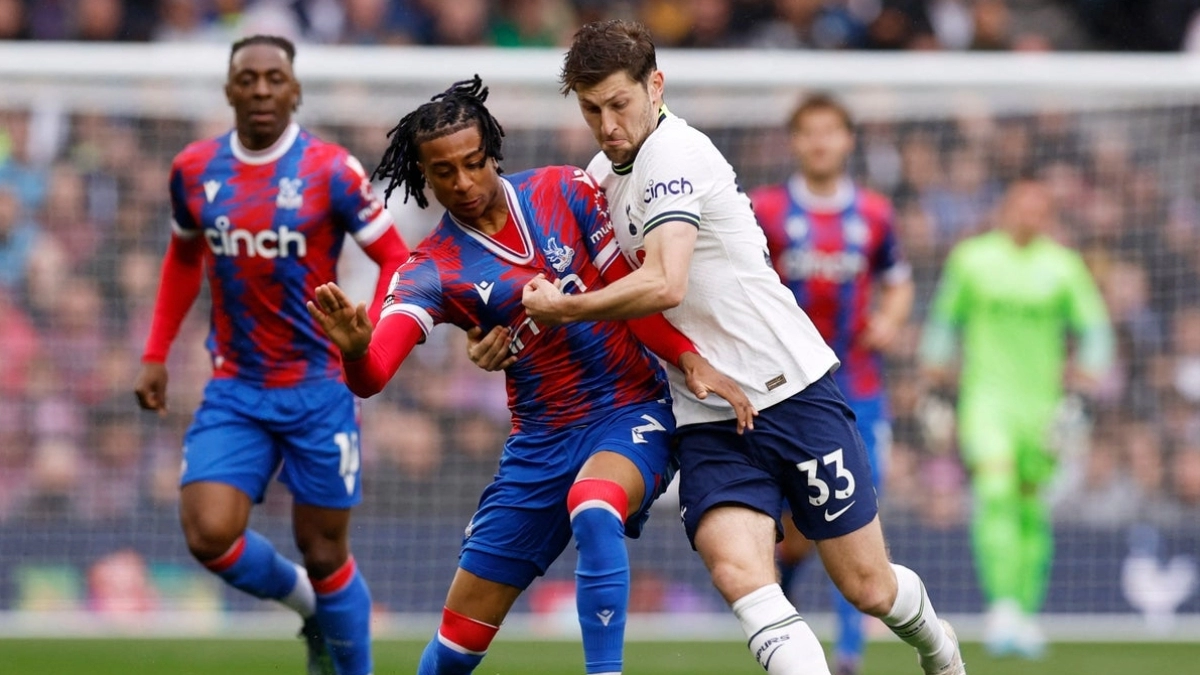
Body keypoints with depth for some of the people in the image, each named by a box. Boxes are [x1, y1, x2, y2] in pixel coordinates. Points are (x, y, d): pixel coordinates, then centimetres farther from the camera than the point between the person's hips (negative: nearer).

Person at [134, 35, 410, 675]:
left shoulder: (330, 170, -9)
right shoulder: (193, 170, 2)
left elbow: (397, 260, -5)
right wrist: (155, 353, 15)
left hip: (318, 388, -3)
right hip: (233, 391, 3)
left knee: (323, 551, 2)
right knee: (208, 534, -13)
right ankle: (305, 602, 18)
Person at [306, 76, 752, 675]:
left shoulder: (565, 192, -3)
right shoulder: (432, 270, -7)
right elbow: (373, 375, -22)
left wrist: (693, 360, -13)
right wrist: (354, 349, -46)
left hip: (632, 414, -2)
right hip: (540, 441, 2)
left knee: (594, 512, -37)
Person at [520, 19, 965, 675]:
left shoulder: (673, 153, -15)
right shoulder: (603, 173, 11)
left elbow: (664, 285, -28)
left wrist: (562, 308, -16)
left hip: (793, 392, -6)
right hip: (708, 419, 6)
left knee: (868, 588, 4)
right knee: (736, 571, -22)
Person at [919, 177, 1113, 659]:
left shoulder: (1063, 266, 5)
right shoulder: (971, 258, 5)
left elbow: (1092, 325, 7)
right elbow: (945, 316, 16)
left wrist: (1090, 367, -10)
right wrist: (936, 361, 6)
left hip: (1042, 398, 2)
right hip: (985, 397, -2)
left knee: (1032, 508, 7)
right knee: (994, 493, -20)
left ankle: (1027, 613, 18)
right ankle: (1001, 606, -27)